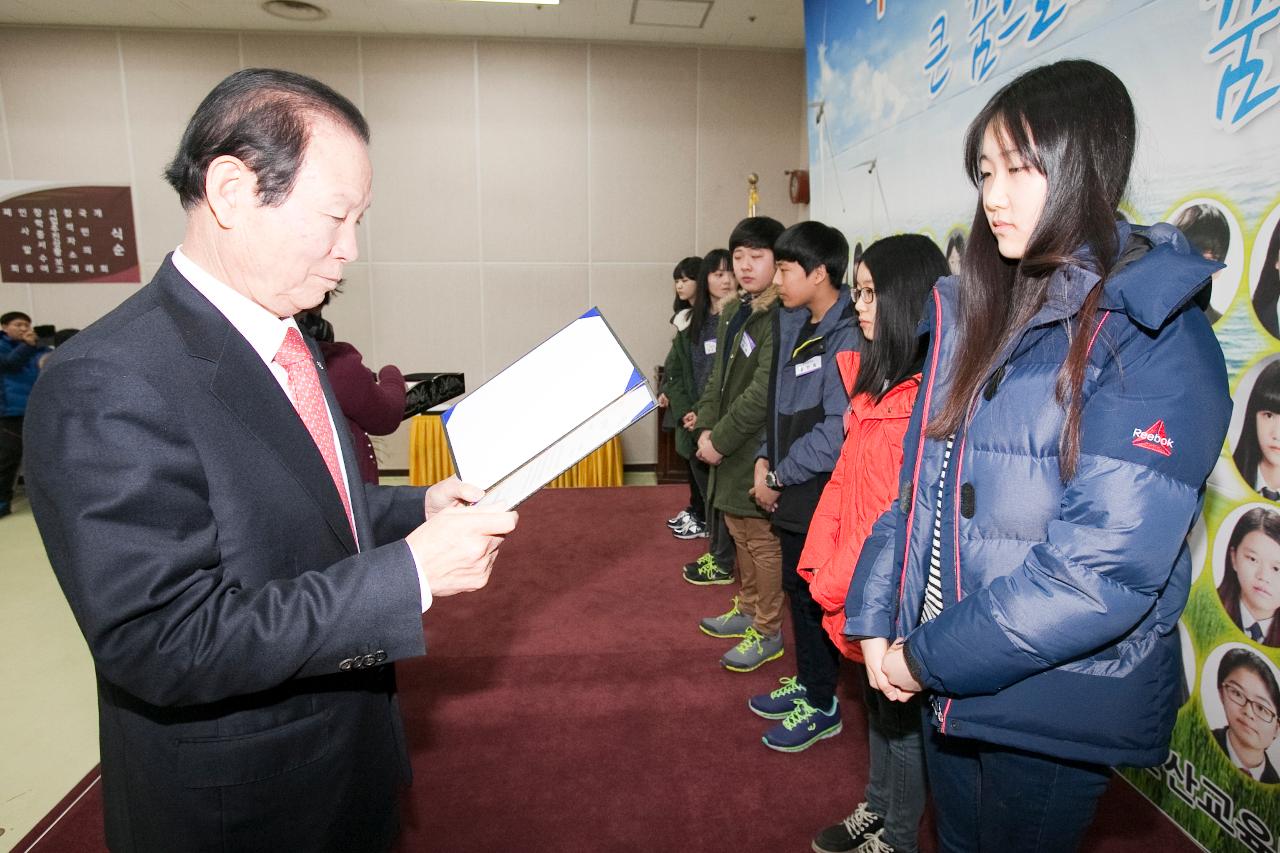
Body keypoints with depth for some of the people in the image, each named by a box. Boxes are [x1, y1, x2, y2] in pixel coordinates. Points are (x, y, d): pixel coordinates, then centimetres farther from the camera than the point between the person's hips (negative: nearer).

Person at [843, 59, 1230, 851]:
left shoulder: (1157, 339, -16)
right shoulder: (977, 311, 3)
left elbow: (1105, 568, -24)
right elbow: (920, 478, 4)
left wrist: (930, 657, -18)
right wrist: (877, 621, -4)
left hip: (1057, 702, -5)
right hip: (948, 685, 6)